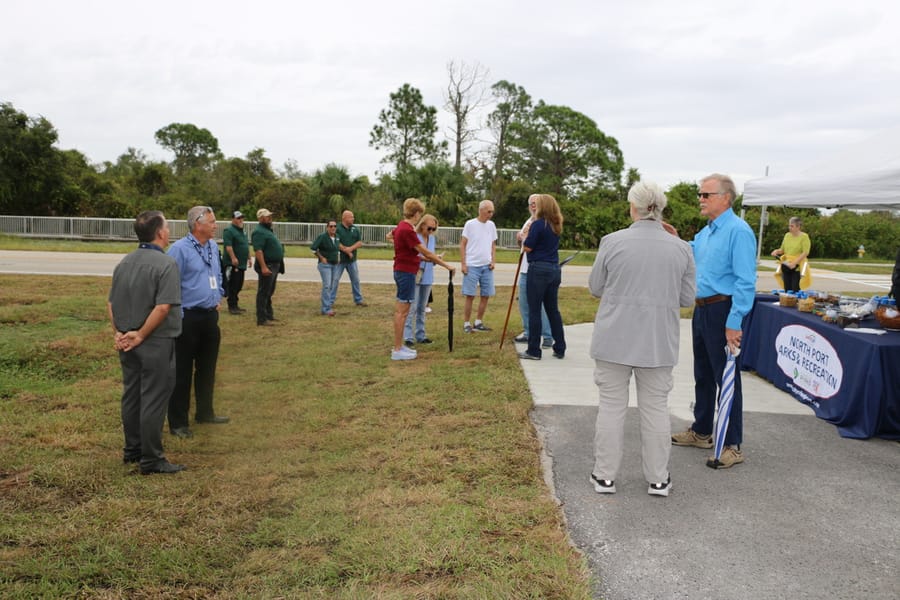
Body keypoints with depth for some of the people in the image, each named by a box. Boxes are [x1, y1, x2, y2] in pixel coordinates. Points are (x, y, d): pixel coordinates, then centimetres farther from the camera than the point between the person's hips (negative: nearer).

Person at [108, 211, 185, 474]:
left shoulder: (125, 262, 8)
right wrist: (141, 335, -15)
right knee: (153, 400, 0)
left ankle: (132, 449, 29)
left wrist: (118, 332, 8)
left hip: (127, 342, 8)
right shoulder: (166, 263, -16)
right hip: (156, 343, -8)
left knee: (131, 396, 17)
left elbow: (111, 302, 11)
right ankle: (151, 459, 8)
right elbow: (163, 307, -23)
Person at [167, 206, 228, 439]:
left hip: (210, 316, 8)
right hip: (188, 318, -7)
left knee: (207, 367, 18)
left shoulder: (213, 246, 9)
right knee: (182, 371, 2)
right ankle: (178, 422, 12)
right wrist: (179, 316, -15)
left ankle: (205, 412, 33)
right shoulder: (180, 249, -15)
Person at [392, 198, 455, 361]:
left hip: (402, 271, 10)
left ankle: (398, 346, 21)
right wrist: (447, 266, -12)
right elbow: (426, 253, -18)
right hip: (406, 272, -10)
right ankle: (397, 350, 1)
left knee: (401, 310, 14)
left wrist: (431, 259, 13)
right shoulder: (407, 230, -19)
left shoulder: (401, 227, 11)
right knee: (402, 311, -5)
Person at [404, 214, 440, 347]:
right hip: (414, 276, -7)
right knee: (412, 308, -8)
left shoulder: (432, 238, 12)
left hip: (427, 277, 7)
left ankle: (420, 335, 18)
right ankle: (408, 337, -5)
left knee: (422, 308, 11)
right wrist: (422, 258, -24)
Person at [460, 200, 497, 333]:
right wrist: (463, 264, -10)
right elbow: (462, 244, -4)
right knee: (470, 296, -2)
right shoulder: (470, 224, -6)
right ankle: (467, 324, 7)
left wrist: (493, 261, 3)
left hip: (487, 266, 5)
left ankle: (478, 322, 18)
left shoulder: (491, 225, 8)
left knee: (486, 295, 7)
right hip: (472, 265, -5)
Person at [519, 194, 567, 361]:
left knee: (534, 310, 0)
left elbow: (527, 247, -10)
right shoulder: (555, 226, 12)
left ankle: (533, 351, 5)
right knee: (553, 310, 13)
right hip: (554, 269, 7)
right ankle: (560, 349, 17)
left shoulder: (538, 224, -11)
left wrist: (525, 236, 7)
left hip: (538, 269, -7)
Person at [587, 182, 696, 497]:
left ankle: (605, 476, 15)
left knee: (611, 405, 7)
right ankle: (658, 479, 20)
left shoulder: (613, 241, -8)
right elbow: (687, 297, 4)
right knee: (655, 407, 10)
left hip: (615, 339, -1)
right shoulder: (681, 248, -2)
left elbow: (596, 288, 3)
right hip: (659, 342, 2)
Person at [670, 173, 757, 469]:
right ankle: (701, 431, 33)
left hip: (723, 312, -9)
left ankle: (732, 446, 9)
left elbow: (746, 281, -20)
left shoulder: (738, 231, -16)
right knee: (702, 375, 18)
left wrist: (734, 323, -24)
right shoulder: (705, 232, 12)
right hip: (701, 309, 9)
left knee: (726, 378, -1)